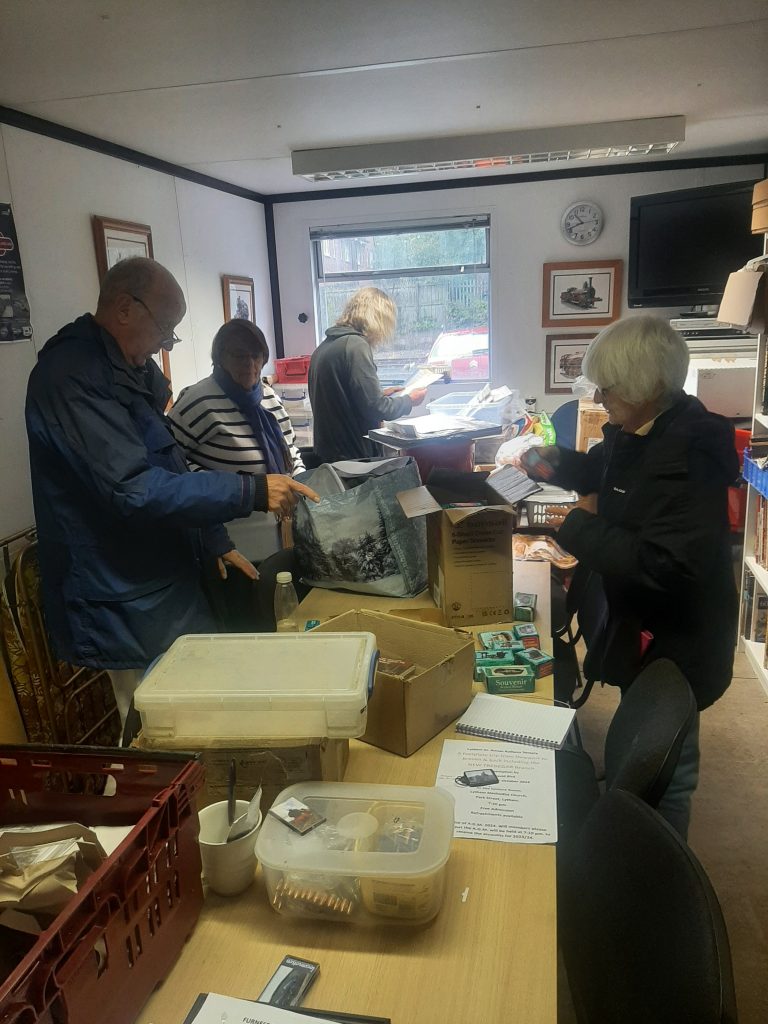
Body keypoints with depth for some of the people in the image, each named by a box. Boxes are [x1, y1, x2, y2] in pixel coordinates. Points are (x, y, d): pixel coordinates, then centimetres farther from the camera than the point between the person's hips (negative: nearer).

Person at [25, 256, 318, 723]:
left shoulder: (131, 369, 10)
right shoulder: (72, 374, -21)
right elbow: (134, 490, -30)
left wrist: (215, 543, 15)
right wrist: (251, 491, -29)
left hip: (167, 584, 9)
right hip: (128, 610, -9)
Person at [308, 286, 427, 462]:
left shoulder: (325, 345, 11)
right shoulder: (356, 346, -17)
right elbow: (375, 409, -19)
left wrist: (381, 394, 20)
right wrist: (409, 401, -3)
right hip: (353, 455, -9)